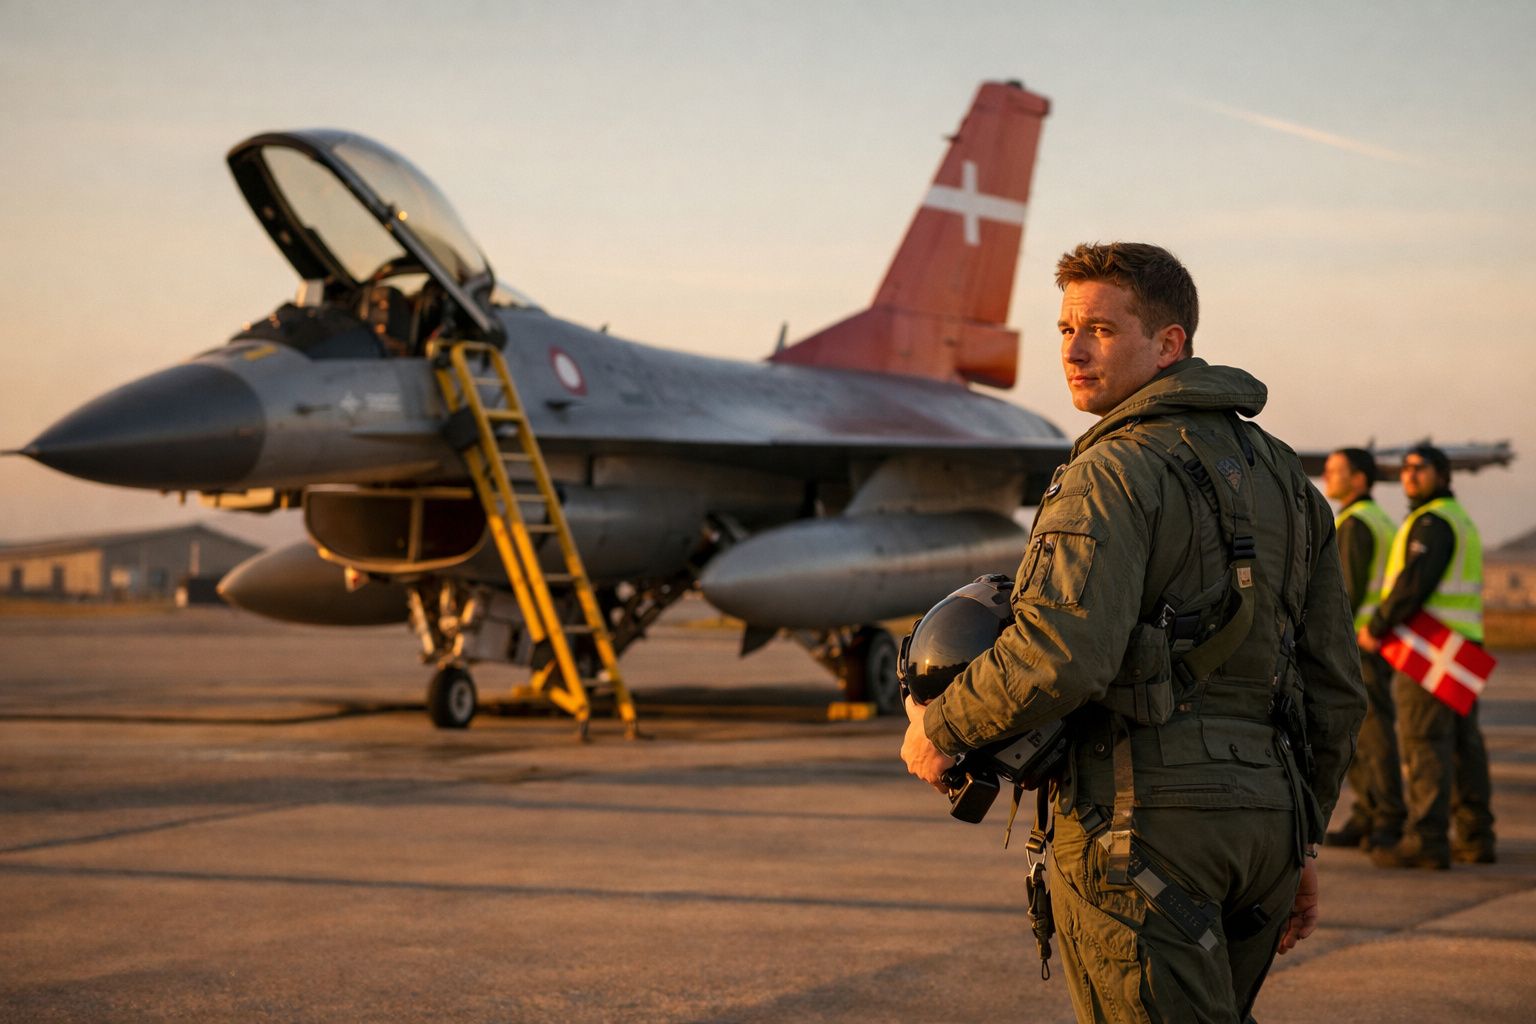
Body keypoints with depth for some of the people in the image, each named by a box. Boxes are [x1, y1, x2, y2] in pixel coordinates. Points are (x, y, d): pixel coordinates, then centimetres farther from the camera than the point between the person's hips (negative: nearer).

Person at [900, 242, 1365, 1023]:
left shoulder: (1117, 472, -10)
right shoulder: (1285, 477, 15)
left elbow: (1062, 655, -24)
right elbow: (1334, 686, 16)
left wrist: (939, 729, -9)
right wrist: (1301, 839, 22)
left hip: (1143, 817, -8)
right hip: (1264, 815, 8)